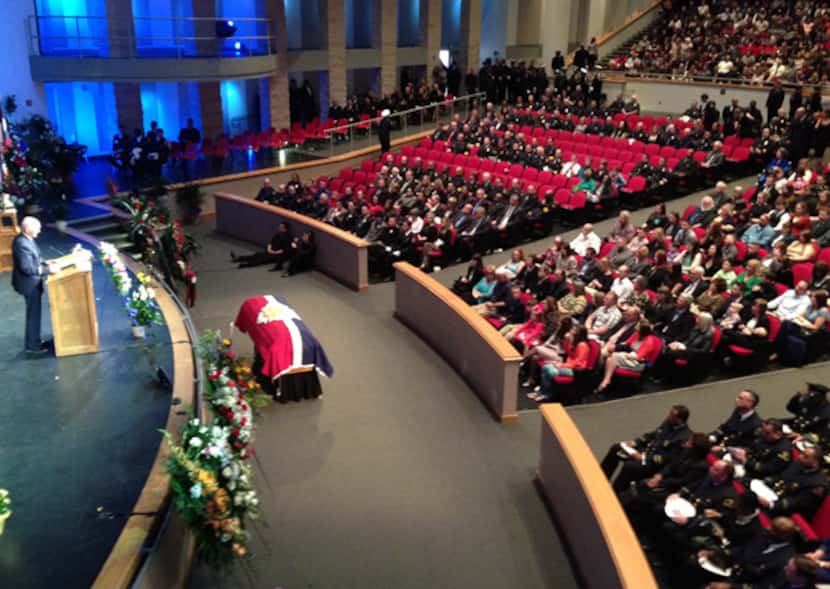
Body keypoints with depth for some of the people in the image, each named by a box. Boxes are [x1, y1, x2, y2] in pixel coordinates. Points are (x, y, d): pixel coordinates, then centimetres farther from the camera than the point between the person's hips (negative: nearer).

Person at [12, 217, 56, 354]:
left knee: (34, 313, 20)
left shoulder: (26, 239, 3)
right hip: (29, 284, -10)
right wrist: (47, 269, -25)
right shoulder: (22, 244, -28)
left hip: (32, 282, 10)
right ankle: (32, 345, 15)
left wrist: (45, 262, 3)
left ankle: (35, 340, 33)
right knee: (33, 314, 3)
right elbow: (27, 268, -29)